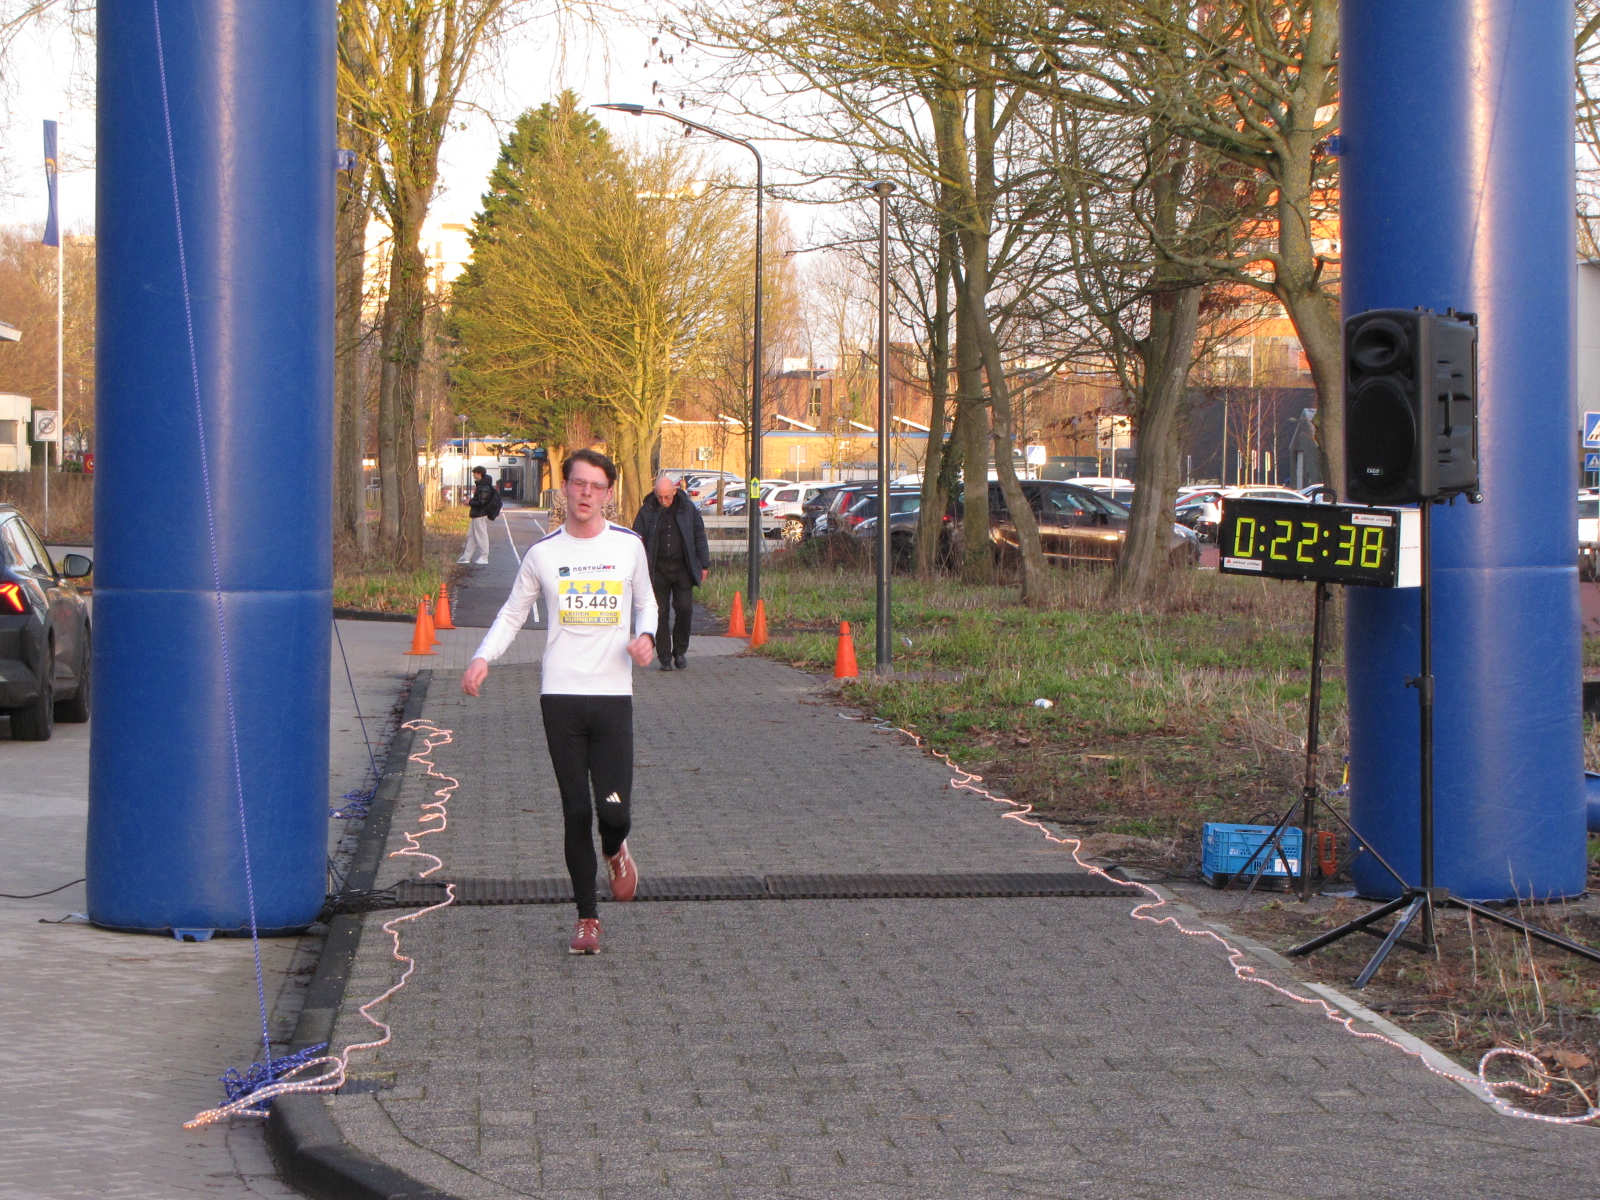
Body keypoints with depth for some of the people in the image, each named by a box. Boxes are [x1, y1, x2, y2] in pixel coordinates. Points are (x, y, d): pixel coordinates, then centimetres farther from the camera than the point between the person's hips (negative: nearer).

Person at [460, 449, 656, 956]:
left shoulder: (628, 545, 5)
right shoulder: (542, 553, 3)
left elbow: (646, 603, 18)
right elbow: (512, 613, 12)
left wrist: (645, 636, -4)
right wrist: (483, 657, -4)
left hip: (614, 694, 0)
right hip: (561, 696, 0)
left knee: (615, 811, -9)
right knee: (576, 813, 1)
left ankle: (615, 851, 29)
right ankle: (587, 917, 15)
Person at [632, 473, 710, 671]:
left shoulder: (687, 509, 3)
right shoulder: (647, 511, 0)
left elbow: (699, 536, 9)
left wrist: (703, 565, 7)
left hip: (682, 568, 0)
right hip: (658, 569, 0)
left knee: (685, 609, -7)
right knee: (660, 614, -1)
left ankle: (680, 651, 12)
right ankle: (665, 657, 6)